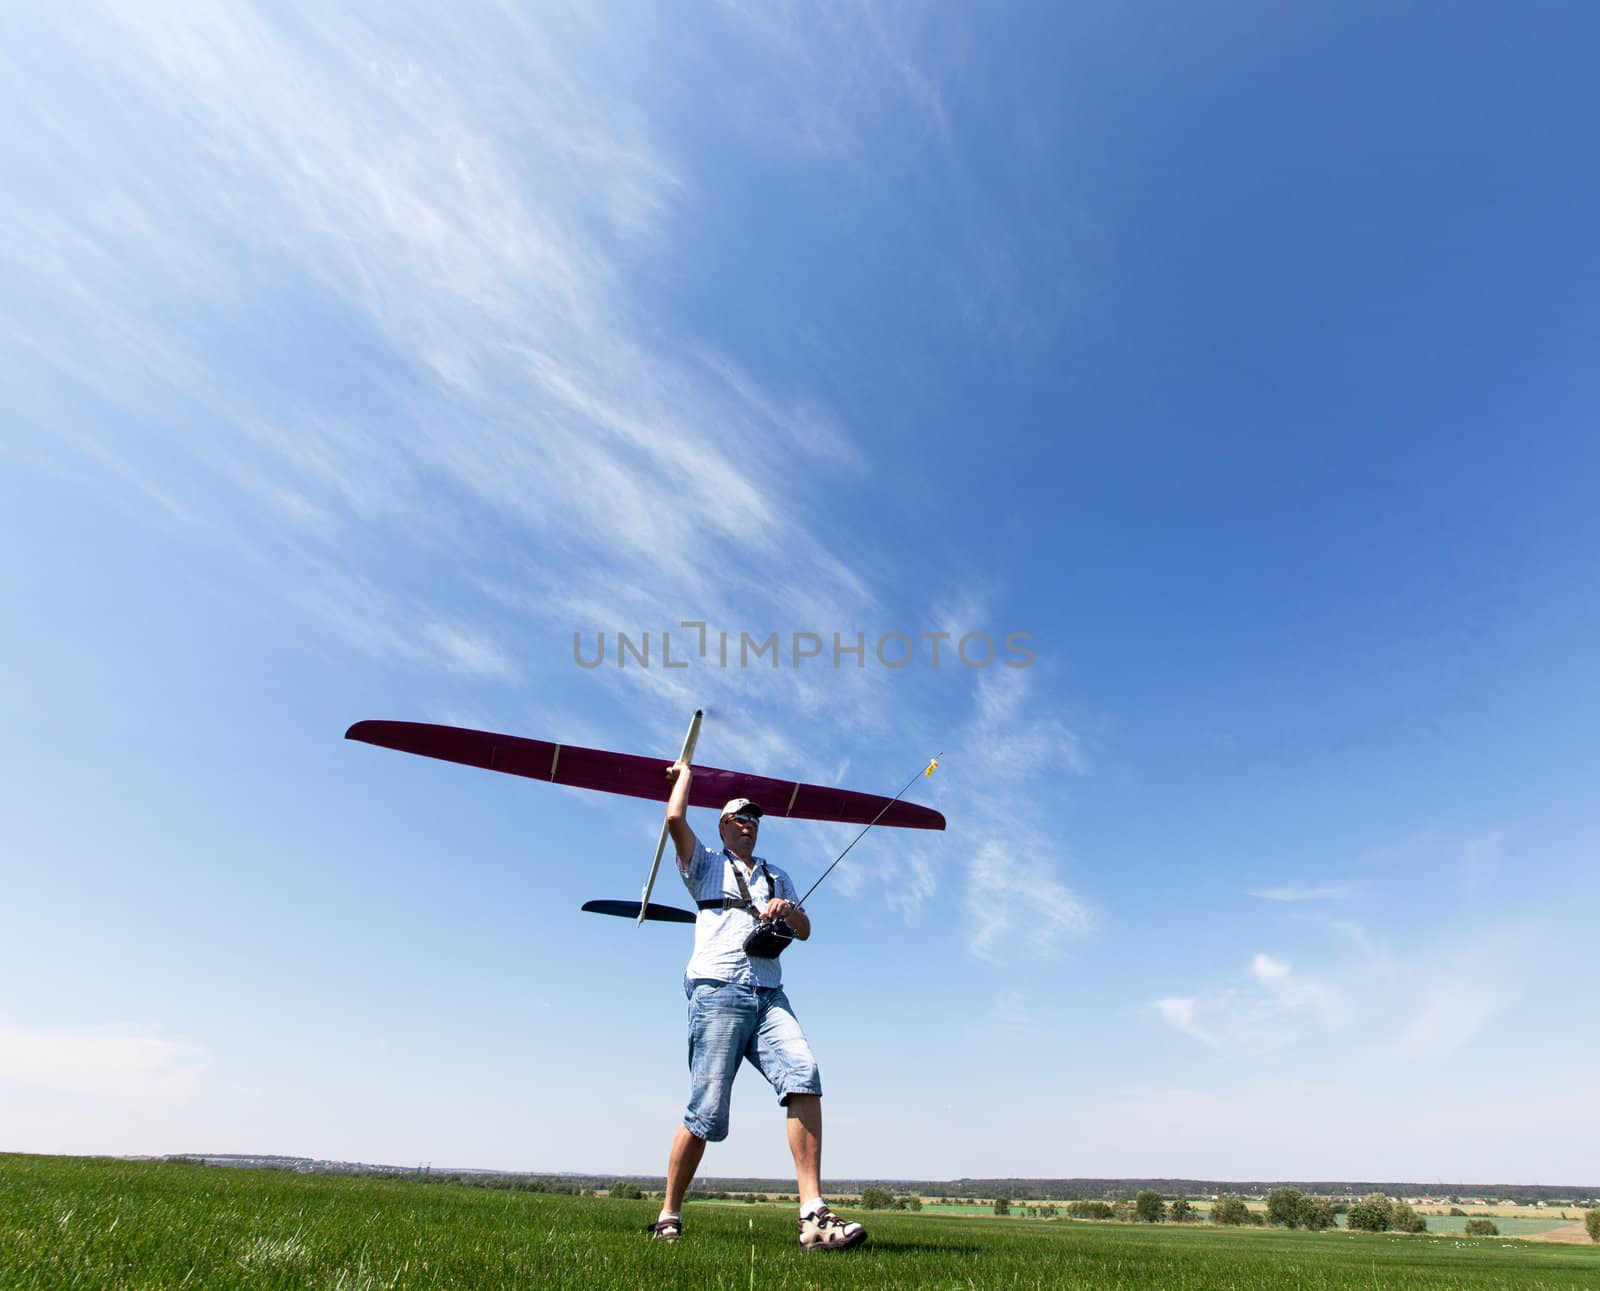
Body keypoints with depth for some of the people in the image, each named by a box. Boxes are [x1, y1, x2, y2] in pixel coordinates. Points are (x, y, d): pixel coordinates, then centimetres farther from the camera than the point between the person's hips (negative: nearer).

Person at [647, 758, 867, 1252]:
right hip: (717, 990, -3)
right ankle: (668, 1219, 13)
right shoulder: (706, 863, 16)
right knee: (708, 1111, -7)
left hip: (769, 995, 4)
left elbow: (805, 930, 21)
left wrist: (788, 909, -1)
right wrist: (685, 773, 14)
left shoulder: (777, 876, 30)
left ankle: (814, 1216, -21)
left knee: (803, 1076, -20)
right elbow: (675, 818, -2)